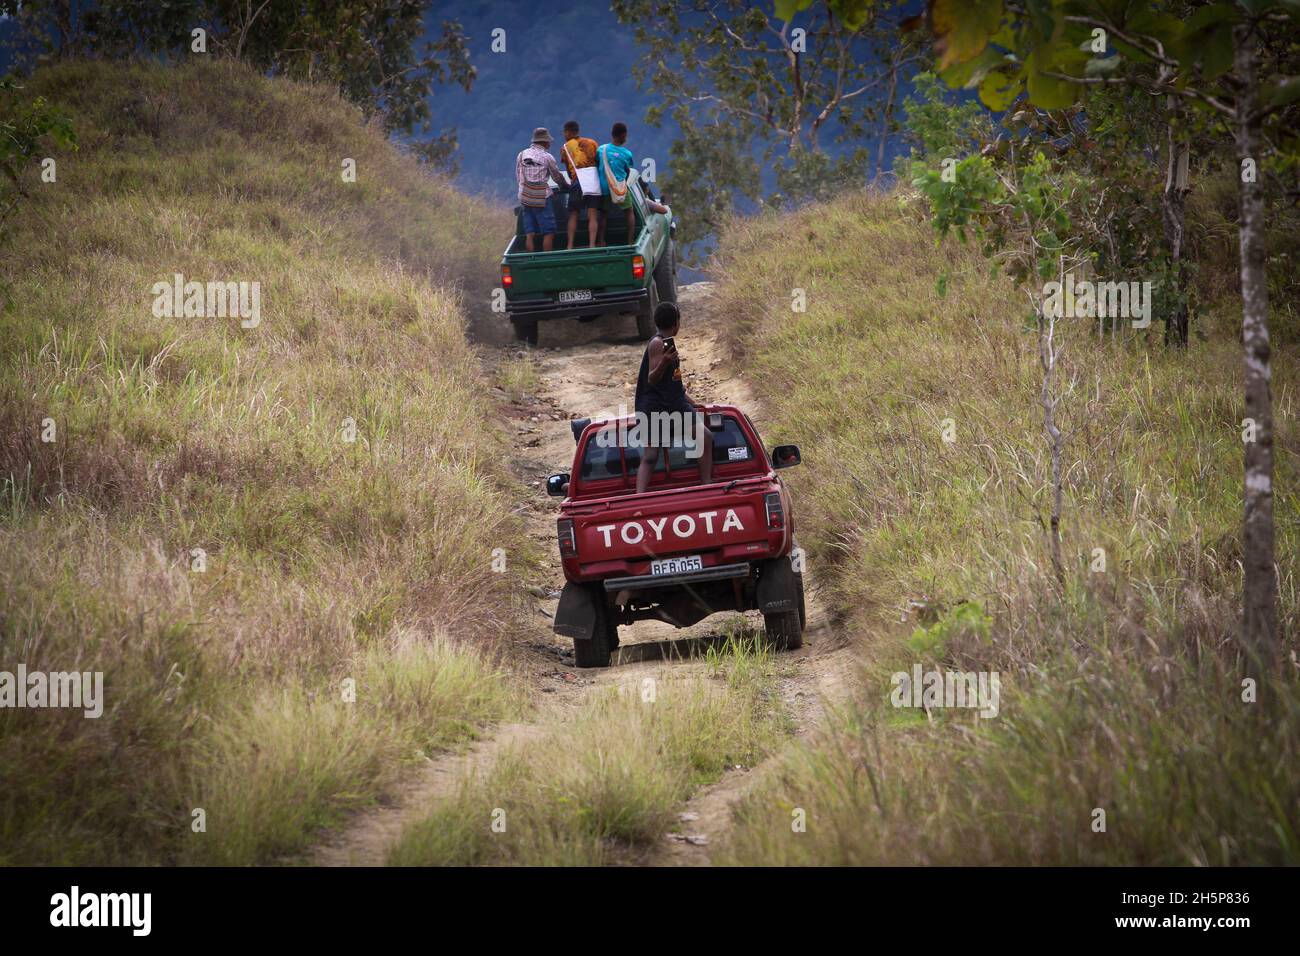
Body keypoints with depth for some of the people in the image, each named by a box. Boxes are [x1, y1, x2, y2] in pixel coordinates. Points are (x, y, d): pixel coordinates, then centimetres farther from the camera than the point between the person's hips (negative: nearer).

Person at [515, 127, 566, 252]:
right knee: (548, 232, 1)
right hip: (542, 198, -4)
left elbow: (518, 178, 11)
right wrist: (564, 186, 28)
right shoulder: (547, 157, -4)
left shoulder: (521, 155, 7)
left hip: (525, 198, 4)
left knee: (529, 233, 6)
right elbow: (557, 177, 7)